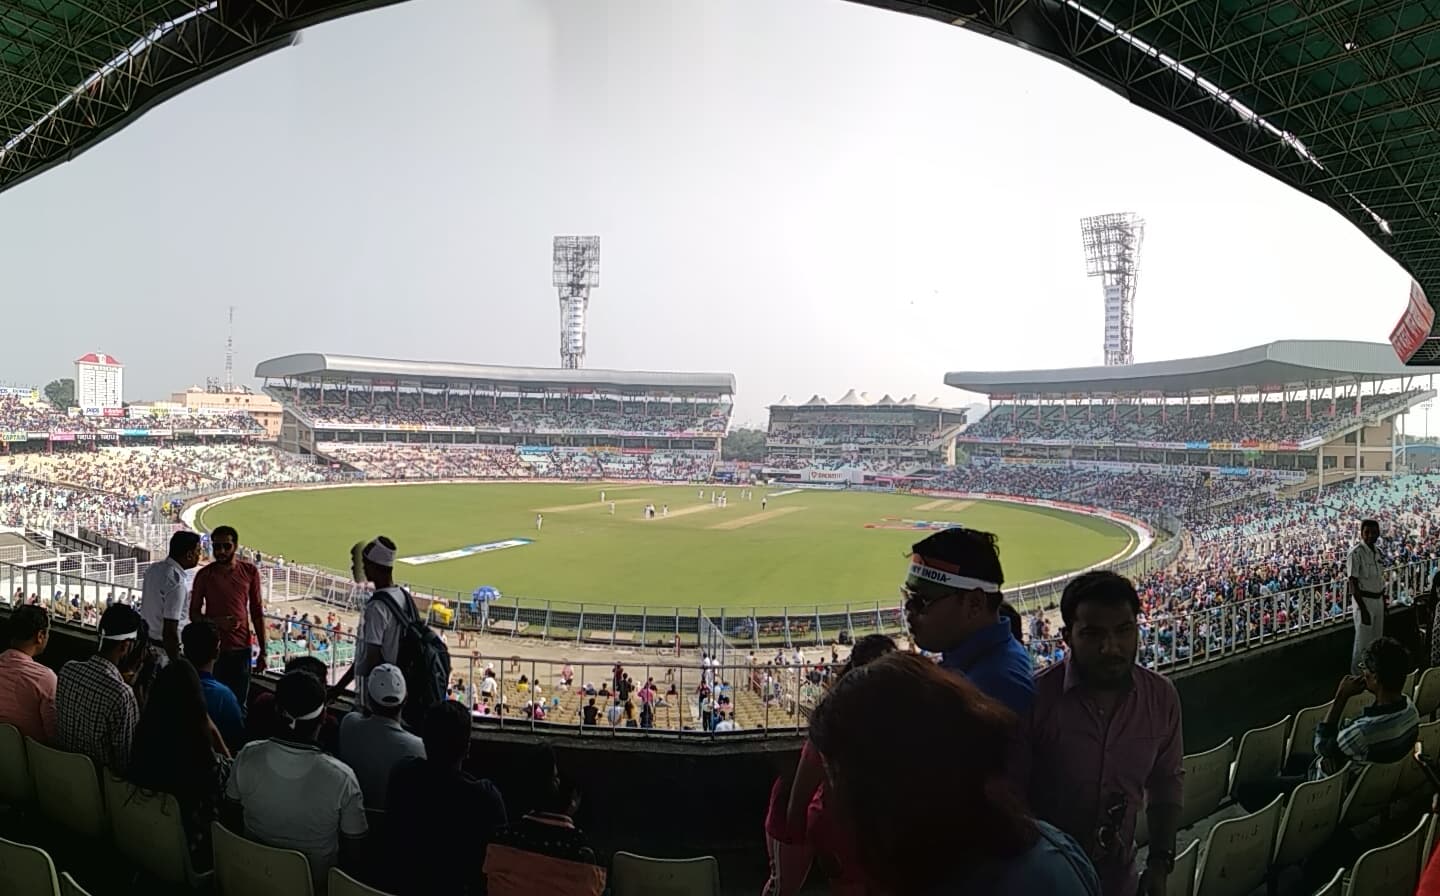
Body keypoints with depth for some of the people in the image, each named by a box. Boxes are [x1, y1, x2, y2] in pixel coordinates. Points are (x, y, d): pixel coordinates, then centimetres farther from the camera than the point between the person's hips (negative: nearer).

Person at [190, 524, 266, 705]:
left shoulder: (250, 571, 0)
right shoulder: (204, 575, -4)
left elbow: (257, 612, 5)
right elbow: (194, 614, 3)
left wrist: (263, 651, 3)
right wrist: (216, 622, -17)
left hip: (242, 648, 1)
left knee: (239, 702, 6)